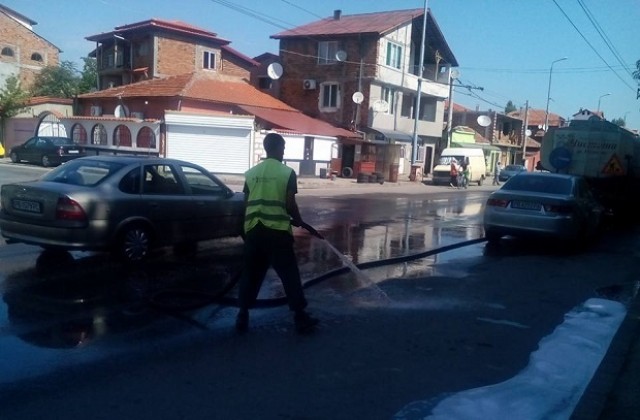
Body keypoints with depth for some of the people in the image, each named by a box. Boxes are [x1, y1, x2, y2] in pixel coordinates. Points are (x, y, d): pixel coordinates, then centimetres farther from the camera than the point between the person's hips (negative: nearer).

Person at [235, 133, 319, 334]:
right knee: (290, 274, 5)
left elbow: (246, 203, 12)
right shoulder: (287, 173, -3)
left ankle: (242, 316, 14)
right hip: (278, 230, -4)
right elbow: (290, 204, -7)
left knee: (251, 274, 13)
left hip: (253, 229, 4)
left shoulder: (251, 173, 9)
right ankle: (300, 317, 10)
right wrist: (298, 220, 11)